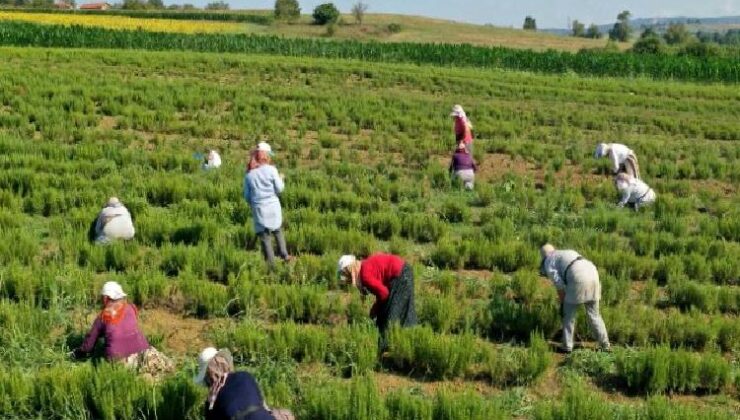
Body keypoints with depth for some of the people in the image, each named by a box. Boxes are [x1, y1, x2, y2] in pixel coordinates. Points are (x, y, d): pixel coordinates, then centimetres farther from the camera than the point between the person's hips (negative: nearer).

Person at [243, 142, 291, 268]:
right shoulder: (271, 170, -8)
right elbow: (279, 189, -4)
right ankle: (284, 255, 19)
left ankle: (271, 264, 8)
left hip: (259, 209, 0)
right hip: (273, 207, 0)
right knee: (278, 231, 22)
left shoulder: (249, 174, -2)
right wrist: (281, 179, 15)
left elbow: (247, 196, 2)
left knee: (264, 237, 6)